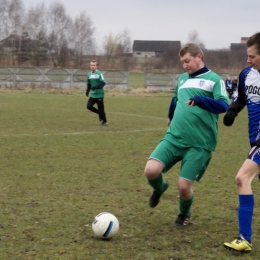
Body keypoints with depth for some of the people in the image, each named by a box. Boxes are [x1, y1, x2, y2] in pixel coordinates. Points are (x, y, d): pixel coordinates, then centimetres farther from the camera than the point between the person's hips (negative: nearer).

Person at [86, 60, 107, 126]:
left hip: (99, 94, -6)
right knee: (89, 106, -9)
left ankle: (104, 121, 17)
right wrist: (87, 91, 10)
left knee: (101, 108, -2)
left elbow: (103, 83, -17)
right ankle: (100, 113, 16)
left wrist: (96, 87, -29)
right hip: (93, 94, 6)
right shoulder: (89, 74, 8)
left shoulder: (99, 74, -11)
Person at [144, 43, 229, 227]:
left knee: (184, 186, -7)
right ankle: (159, 188, 21)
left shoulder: (214, 79, -1)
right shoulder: (182, 79, 17)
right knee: (151, 170, -16)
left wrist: (200, 100, -29)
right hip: (174, 137, 5)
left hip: (199, 143, -4)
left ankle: (184, 214, 27)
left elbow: (223, 105, -16)